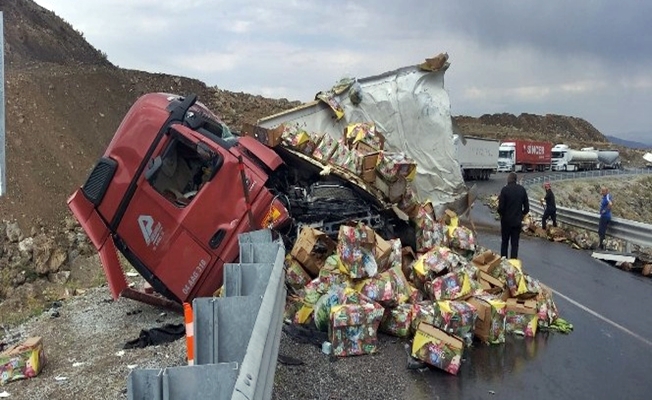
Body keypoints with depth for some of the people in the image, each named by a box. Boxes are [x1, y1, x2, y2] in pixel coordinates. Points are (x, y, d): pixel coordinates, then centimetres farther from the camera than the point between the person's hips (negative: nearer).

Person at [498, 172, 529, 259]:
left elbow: (501, 207, -14)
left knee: (504, 242, 12)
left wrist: (501, 214, 6)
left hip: (506, 220, -2)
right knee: (515, 244, 8)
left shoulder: (505, 190, -14)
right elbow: (527, 207, 1)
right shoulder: (522, 189, -2)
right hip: (517, 221, 2)